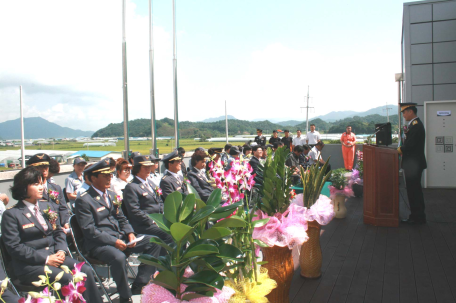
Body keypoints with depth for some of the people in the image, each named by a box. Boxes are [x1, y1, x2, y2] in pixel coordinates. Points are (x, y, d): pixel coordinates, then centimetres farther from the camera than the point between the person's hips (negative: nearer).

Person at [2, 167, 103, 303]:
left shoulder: (46, 206, 16)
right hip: (29, 265, -6)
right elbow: (14, 247, -11)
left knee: (86, 271, -17)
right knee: (69, 279, -27)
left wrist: (61, 250, -3)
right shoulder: (11, 214, -4)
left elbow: (59, 231, 17)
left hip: (54, 256, 6)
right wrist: (45, 259, -16)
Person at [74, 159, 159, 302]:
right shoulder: (84, 200, -9)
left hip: (121, 237, 8)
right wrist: (114, 241, -22)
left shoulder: (111, 195, 16)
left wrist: (130, 234, -3)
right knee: (119, 257, -37)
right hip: (99, 244, -8)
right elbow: (89, 230, -16)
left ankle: (138, 286, 0)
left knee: (153, 242, -5)